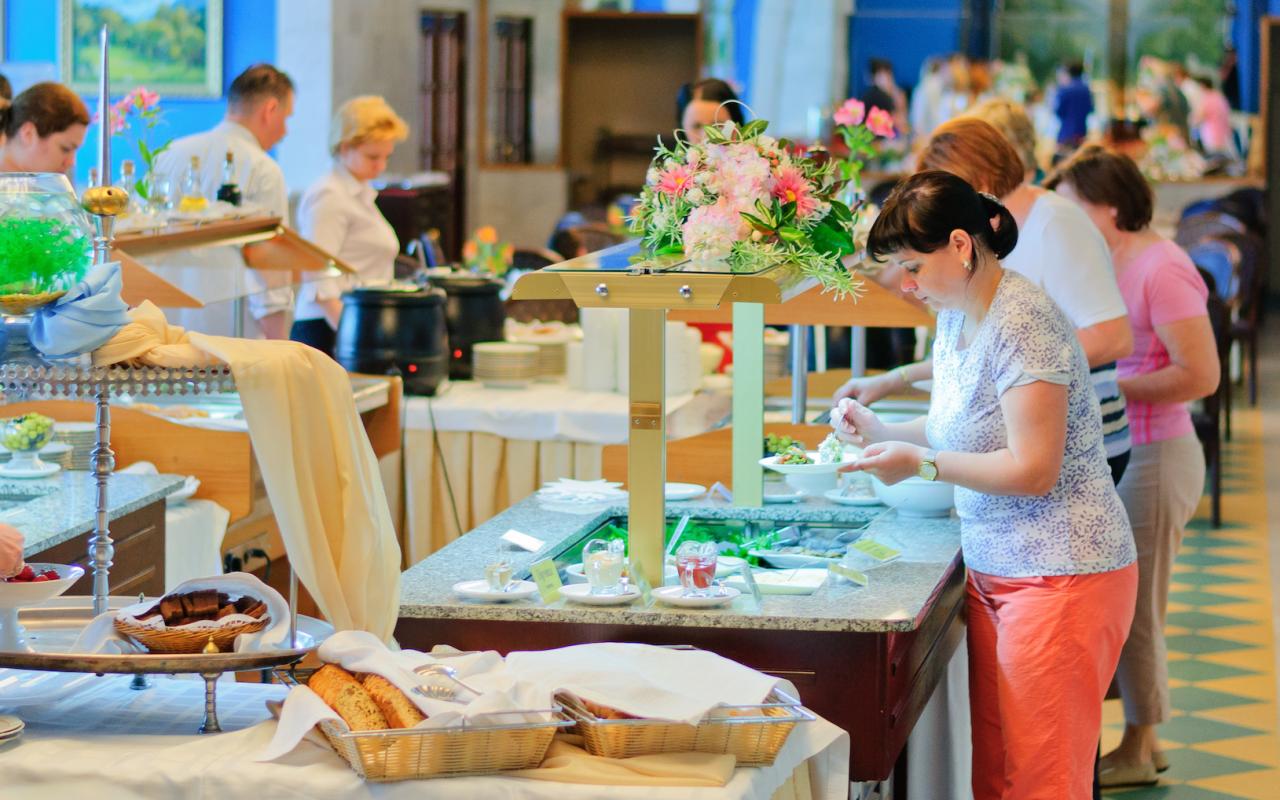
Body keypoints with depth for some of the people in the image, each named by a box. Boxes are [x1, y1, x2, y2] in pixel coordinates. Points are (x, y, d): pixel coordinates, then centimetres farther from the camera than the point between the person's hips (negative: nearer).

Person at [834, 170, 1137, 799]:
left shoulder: (1023, 323, -18)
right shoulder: (955, 317, 11)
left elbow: (1033, 470, -21)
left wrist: (921, 463, -15)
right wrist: (879, 431, 11)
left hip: (1060, 579, -9)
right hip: (995, 573, 9)